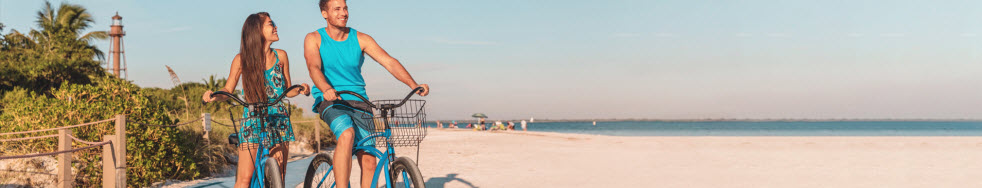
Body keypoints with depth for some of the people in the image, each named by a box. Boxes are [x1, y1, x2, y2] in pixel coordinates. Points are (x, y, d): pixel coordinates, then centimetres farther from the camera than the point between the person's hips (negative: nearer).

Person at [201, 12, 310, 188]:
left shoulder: (280, 56, 6)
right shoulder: (242, 59, -1)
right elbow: (228, 90, 3)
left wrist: (300, 89, -10)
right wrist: (214, 95, -18)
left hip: (278, 120, 3)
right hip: (252, 120, -2)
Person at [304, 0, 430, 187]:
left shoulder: (361, 39, 4)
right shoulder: (314, 39, 0)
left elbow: (389, 62, -5)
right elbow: (314, 67, -18)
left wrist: (414, 85, -21)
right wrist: (326, 89, -39)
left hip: (359, 102, 3)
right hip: (330, 102, -3)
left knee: (369, 161, -7)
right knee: (347, 134, -35)